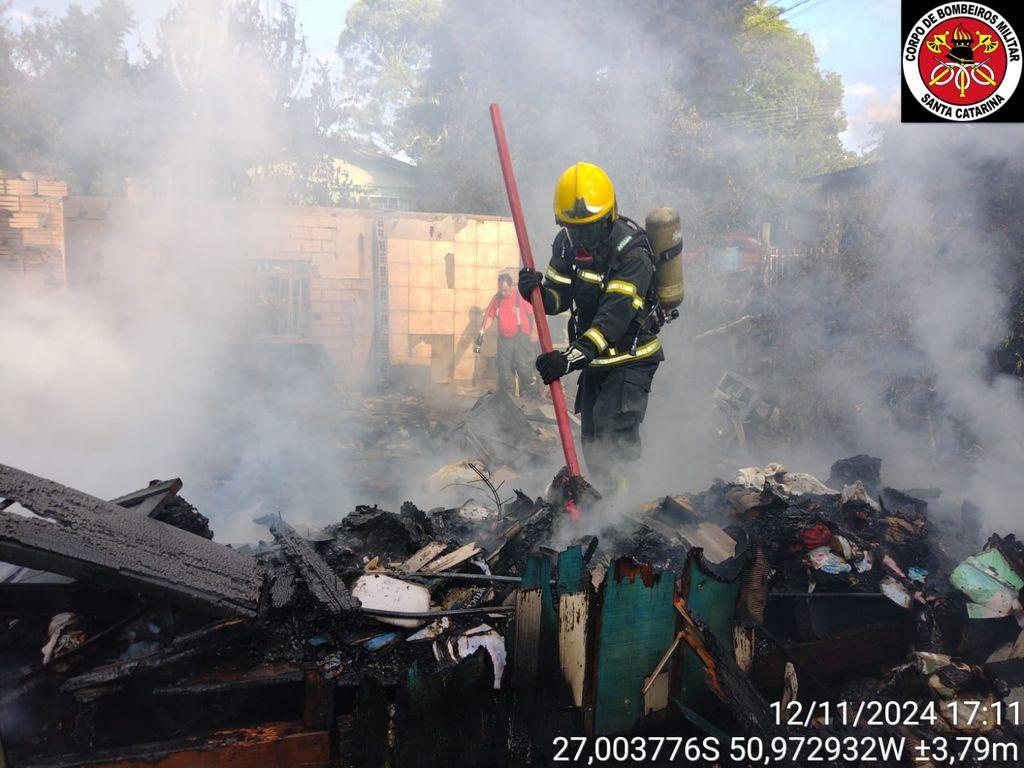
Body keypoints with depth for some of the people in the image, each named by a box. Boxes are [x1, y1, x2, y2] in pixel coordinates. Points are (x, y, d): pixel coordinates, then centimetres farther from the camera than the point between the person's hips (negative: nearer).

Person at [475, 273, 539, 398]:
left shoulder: (521, 297, -8)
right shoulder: (497, 298, 5)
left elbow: (533, 313, -3)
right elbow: (490, 316, 9)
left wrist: (534, 331, -7)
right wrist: (482, 333, 1)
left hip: (521, 338, -5)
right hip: (504, 340, 5)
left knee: (524, 367, -10)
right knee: (504, 370, 6)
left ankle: (529, 396, 5)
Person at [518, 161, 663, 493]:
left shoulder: (632, 253, -23)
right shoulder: (567, 243, -2)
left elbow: (615, 314, -32)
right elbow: (558, 297, 0)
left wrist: (571, 356, -42)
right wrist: (538, 291, -24)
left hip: (630, 359, -7)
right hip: (593, 359, 7)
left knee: (613, 438, -18)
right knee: (592, 444, 14)